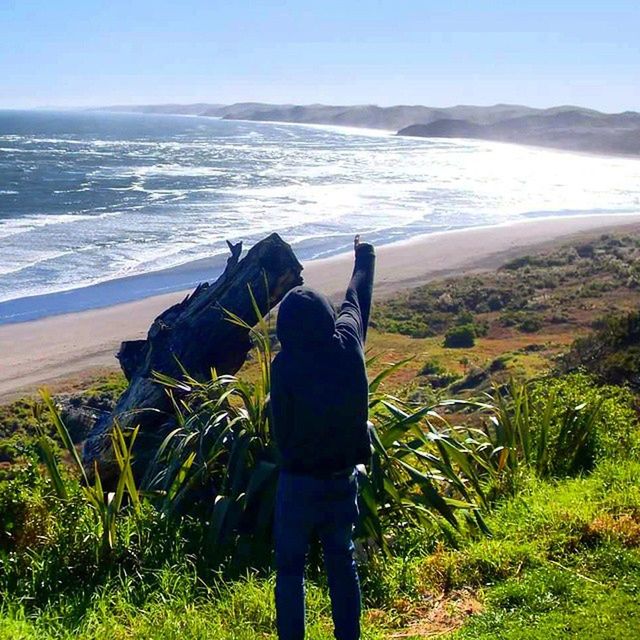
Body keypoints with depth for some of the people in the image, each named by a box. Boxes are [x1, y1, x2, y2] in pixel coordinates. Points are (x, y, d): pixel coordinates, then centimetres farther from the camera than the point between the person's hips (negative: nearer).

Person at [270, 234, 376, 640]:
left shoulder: (286, 364, -18)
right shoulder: (349, 343, -8)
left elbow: (281, 427, -9)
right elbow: (358, 299, 12)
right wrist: (365, 257, 30)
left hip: (300, 480, -4)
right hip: (344, 476, 5)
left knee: (291, 568, 8)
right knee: (342, 561, 18)